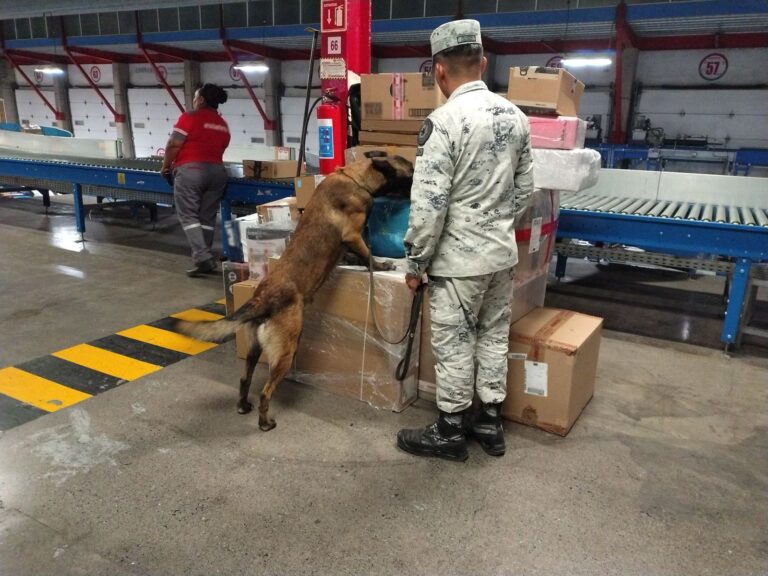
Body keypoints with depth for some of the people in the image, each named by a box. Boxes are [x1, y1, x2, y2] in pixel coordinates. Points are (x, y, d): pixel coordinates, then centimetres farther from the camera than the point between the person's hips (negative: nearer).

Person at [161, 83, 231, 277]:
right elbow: (218, 149, 13)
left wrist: (166, 167, 6)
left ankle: (203, 258, -14)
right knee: (207, 217, 9)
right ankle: (205, 258, 11)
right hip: (216, 171, 6)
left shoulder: (190, 117, -4)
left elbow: (173, 145, -7)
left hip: (191, 170, -6)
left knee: (188, 216, -3)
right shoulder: (223, 125, 14)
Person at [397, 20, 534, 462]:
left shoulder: (444, 121, -18)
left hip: (460, 259, -7)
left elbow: (429, 204, -20)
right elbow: (525, 188, 12)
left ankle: (450, 433, 20)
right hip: (504, 252, 7)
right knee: (494, 337, 17)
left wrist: (416, 263, -10)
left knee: (453, 346, 6)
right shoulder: (515, 115, 5)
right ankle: (491, 422, 31)